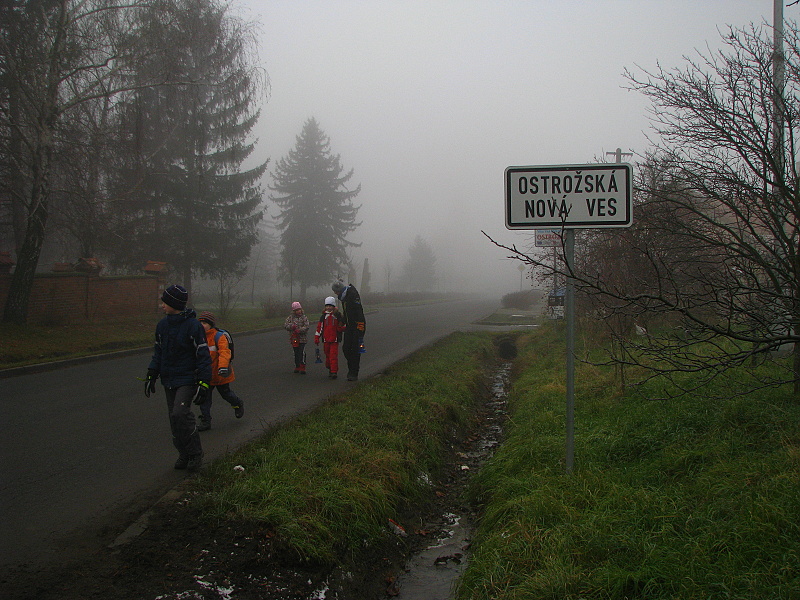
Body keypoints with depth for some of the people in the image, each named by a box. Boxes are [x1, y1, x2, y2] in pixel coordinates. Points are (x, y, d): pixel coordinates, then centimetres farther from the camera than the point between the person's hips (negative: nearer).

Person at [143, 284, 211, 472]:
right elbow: (158, 352, 20)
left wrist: (203, 383, -15)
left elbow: (203, 356, -11)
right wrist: (151, 376, 15)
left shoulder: (192, 325, -13)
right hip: (168, 380, 7)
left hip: (187, 380, -7)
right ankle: (184, 454, 21)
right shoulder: (162, 325, 8)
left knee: (180, 414, -20)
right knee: (174, 418, 8)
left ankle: (195, 454, -5)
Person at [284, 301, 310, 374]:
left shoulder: (304, 317, 0)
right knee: (296, 353, 12)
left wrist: (299, 330, -24)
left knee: (302, 353, -10)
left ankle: (302, 368, -7)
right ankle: (297, 367, 23)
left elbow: (306, 326, -10)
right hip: (294, 339, 3)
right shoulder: (290, 317, 7)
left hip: (302, 338, -3)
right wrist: (291, 326, -19)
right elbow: (285, 325, 0)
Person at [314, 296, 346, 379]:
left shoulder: (338, 315, 1)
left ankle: (334, 372, -10)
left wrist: (341, 328, -13)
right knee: (327, 355, 10)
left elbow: (343, 326, 10)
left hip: (335, 340, -3)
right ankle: (330, 369, 24)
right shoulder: (324, 316, 9)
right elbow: (319, 327, 11)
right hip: (326, 340, 3)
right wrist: (316, 338, 8)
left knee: (334, 356, -10)